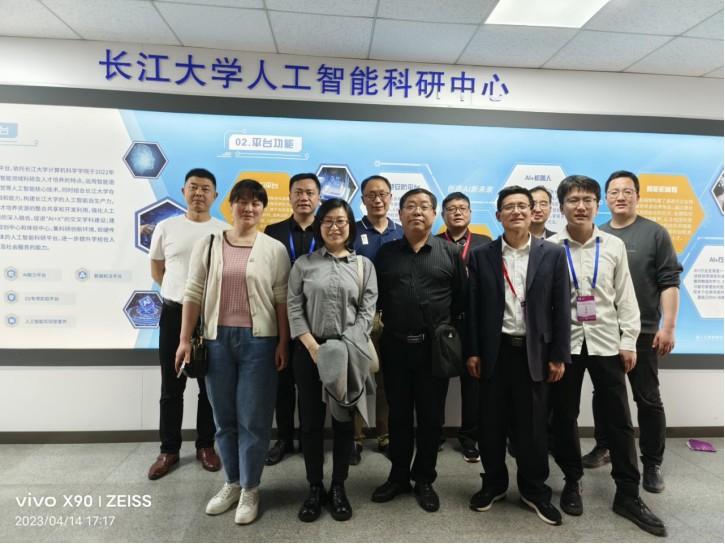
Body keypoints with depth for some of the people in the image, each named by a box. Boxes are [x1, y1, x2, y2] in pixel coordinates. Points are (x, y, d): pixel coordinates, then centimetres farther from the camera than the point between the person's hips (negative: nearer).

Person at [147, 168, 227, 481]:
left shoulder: (225, 232, -2)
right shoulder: (166, 228, 2)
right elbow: (156, 270, 14)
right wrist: (181, 293, 9)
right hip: (174, 313, 1)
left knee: (210, 386, 10)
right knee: (171, 388, 10)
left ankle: (206, 446, 26)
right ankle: (169, 450, 25)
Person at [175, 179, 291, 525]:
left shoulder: (274, 249, 0)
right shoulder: (208, 244, 5)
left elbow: (282, 299, -1)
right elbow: (194, 293, 4)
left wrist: (283, 342, -5)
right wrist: (185, 339, 1)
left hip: (259, 341, -2)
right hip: (217, 339, 2)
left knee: (253, 419, 5)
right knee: (224, 418, 14)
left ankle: (250, 489, 24)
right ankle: (232, 483, 33)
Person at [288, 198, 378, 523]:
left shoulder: (364, 265, 6)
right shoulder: (304, 264, 5)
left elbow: (367, 311, 0)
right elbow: (294, 308, 0)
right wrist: (312, 346, -11)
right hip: (310, 351, 0)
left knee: (344, 421, 9)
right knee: (312, 421, 8)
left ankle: (339, 488, 26)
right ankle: (315, 489, 25)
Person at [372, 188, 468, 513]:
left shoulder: (450, 253, 2)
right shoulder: (385, 253, 5)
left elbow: (462, 300, 3)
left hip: (434, 348, -1)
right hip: (395, 346, 1)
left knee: (430, 416, 10)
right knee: (398, 414, 12)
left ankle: (424, 480, 29)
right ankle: (398, 476, 30)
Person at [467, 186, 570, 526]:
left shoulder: (553, 254, 2)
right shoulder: (482, 255, 2)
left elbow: (561, 308, 1)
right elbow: (473, 306, 1)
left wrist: (559, 356, -3)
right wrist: (472, 352, -2)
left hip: (535, 352, 0)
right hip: (494, 351, 1)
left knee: (533, 425, 10)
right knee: (491, 423, 11)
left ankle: (535, 490, 30)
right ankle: (494, 483, 31)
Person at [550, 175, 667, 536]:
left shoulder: (614, 246, 3)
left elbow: (625, 297, 5)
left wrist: (628, 341, 1)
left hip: (605, 341, 1)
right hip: (565, 342, -1)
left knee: (619, 418, 6)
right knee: (565, 415, 9)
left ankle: (628, 494, 22)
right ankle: (572, 480, 29)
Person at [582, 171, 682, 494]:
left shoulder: (655, 233, -2)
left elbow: (669, 283, -6)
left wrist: (668, 326, -12)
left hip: (642, 332, -3)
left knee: (648, 399, 5)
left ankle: (652, 464, 19)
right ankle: (603, 448, 30)